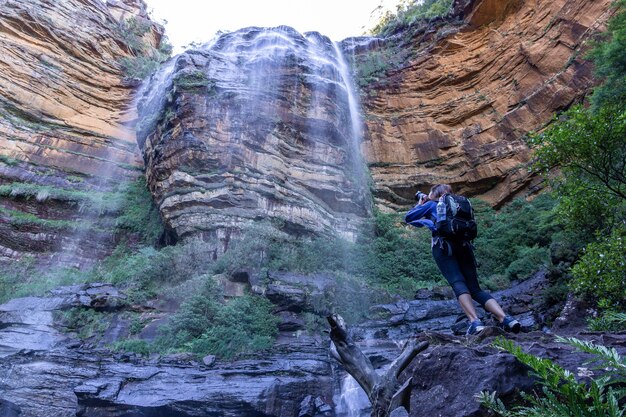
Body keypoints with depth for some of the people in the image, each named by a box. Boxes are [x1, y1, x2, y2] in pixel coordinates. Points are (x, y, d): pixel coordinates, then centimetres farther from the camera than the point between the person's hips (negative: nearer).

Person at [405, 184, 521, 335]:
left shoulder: (432, 204, 17)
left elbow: (408, 218, 19)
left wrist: (420, 204, 32)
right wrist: (426, 221, 46)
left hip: (443, 246, -5)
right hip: (463, 246, 5)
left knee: (458, 285, -19)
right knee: (475, 288, 1)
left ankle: (475, 322, -37)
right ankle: (505, 319, -17)